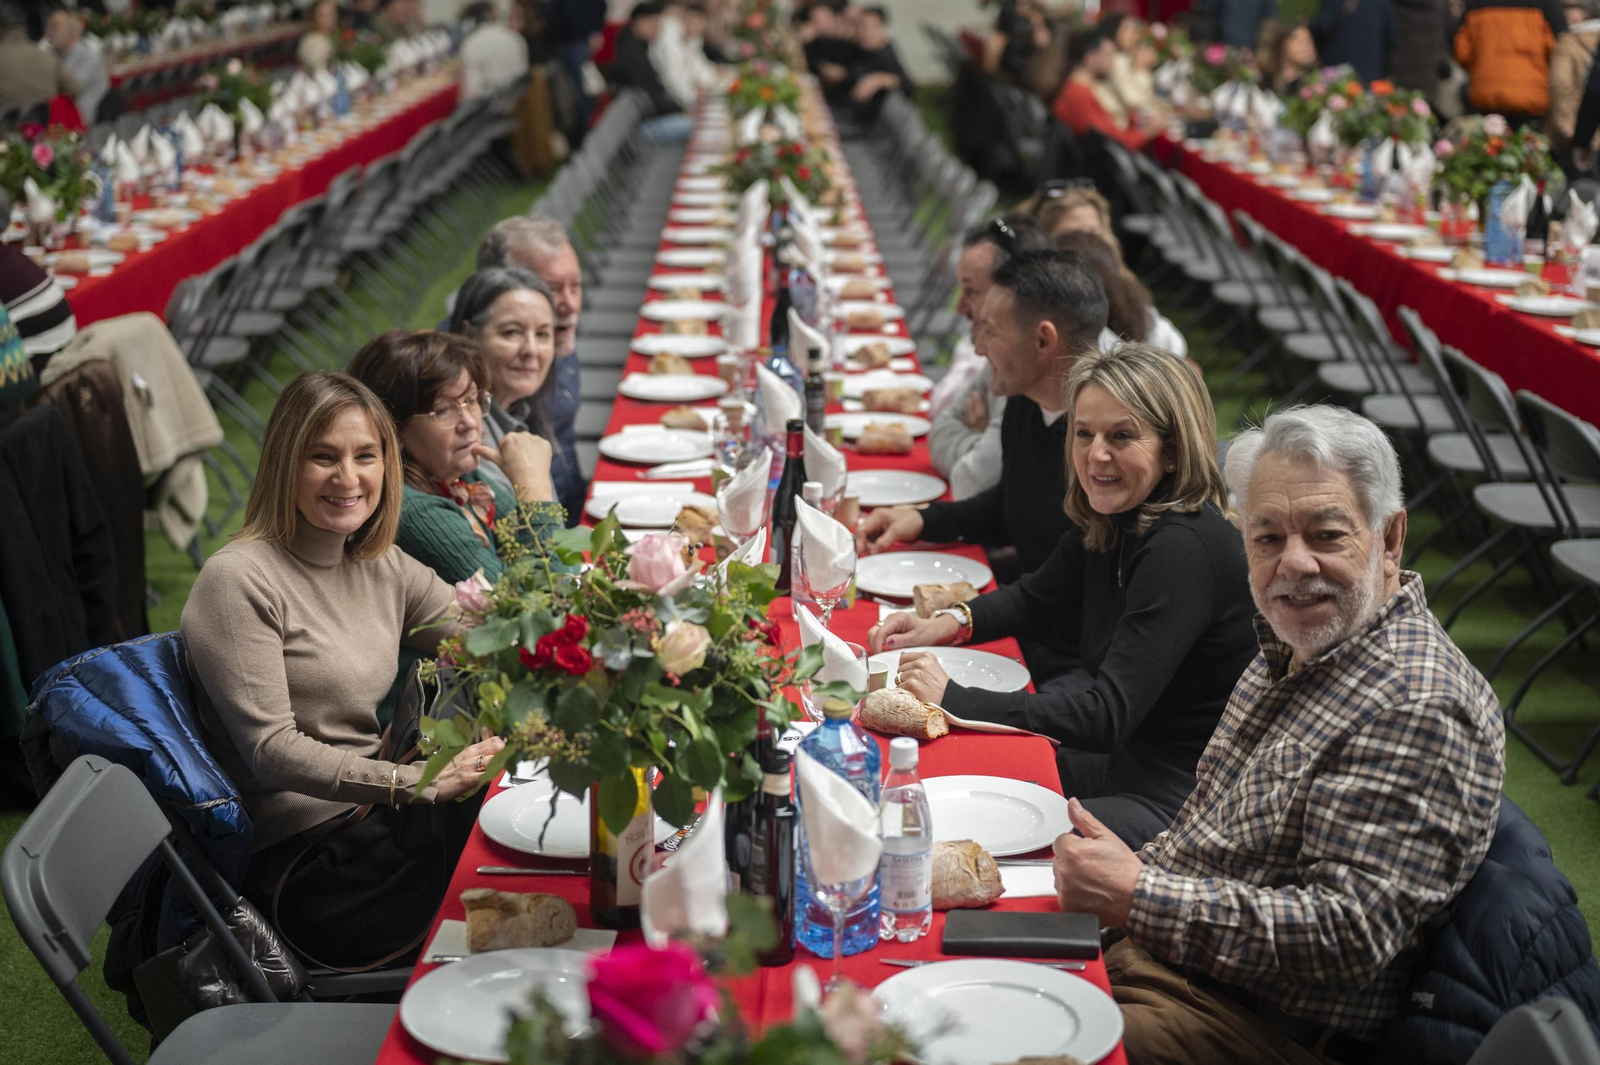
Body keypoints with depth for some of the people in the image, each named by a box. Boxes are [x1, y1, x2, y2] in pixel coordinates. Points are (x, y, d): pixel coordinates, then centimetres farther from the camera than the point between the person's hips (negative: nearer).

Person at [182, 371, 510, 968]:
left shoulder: (383, 568, 12)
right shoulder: (237, 580, -11)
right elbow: (272, 750, -18)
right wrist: (420, 781, -26)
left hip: (374, 822, 8)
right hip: (302, 864, -7)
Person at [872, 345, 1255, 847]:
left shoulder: (1184, 549, -26)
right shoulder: (1111, 519, 2)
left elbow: (1108, 714, -29)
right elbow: (1038, 598, 23)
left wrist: (955, 700, -30)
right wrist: (948, 624, 4)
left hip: (1175, 800, -9)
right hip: (1115, 755, 9)